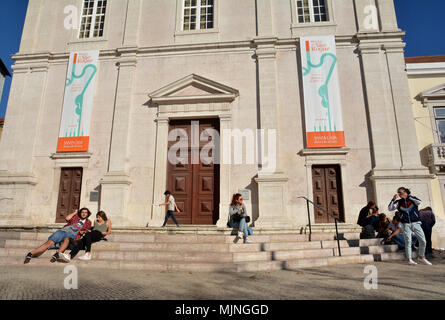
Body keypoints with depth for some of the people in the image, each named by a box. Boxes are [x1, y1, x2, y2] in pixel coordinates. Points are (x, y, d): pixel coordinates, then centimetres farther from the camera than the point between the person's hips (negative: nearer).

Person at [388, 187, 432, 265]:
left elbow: (419, 202, -16)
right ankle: (409, 259, 0)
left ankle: (421, 257, 20)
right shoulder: (398, 202, 7)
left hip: (416, 223, 0)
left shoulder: (412, 199, 6)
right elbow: (390, 208, -3)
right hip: (406, 224, 0)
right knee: (408, 241, -7)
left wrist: (408, 196, -14)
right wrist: (393, 199, -13)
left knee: (423, 241, 1)